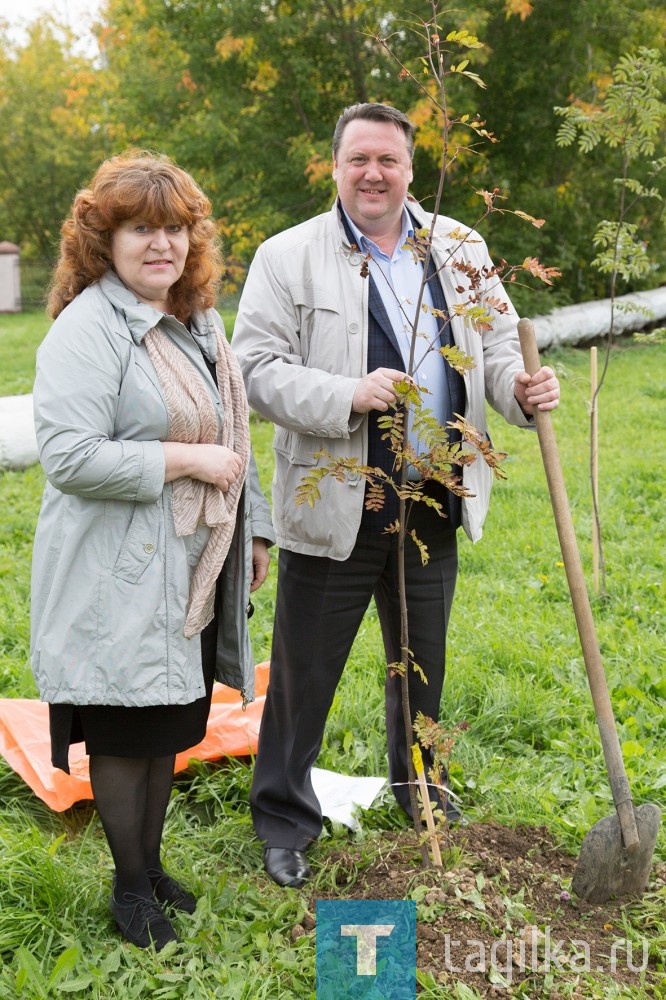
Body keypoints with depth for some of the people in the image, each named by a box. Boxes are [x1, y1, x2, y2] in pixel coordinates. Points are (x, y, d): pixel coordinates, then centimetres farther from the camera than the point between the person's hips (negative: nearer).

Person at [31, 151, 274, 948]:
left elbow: (230, 435, 22)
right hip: (120, 579, -8)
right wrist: (185, 462, -20)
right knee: (125, 729, 5)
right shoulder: (88, 329, -16)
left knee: (169, 723, 17)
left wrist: (252, 529, 23)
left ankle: (152, 866, 35)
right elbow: (69, 457, -24)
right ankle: (131, 888, 24)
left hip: (192, 571, 8)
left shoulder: (197, 320, 12)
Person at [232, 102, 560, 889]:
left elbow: (496, 346, 11)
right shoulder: (288, 257, -5)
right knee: (304, 675, 6)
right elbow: (257, 368, -11)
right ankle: (284, 820, 26)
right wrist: (349, 396, -25)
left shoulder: (459, 249, 7)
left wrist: (524, 387, -11)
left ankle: (420, 793, 44)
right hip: (332, 507, -4)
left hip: (434, 506, 4)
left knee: (422, 665, 21)